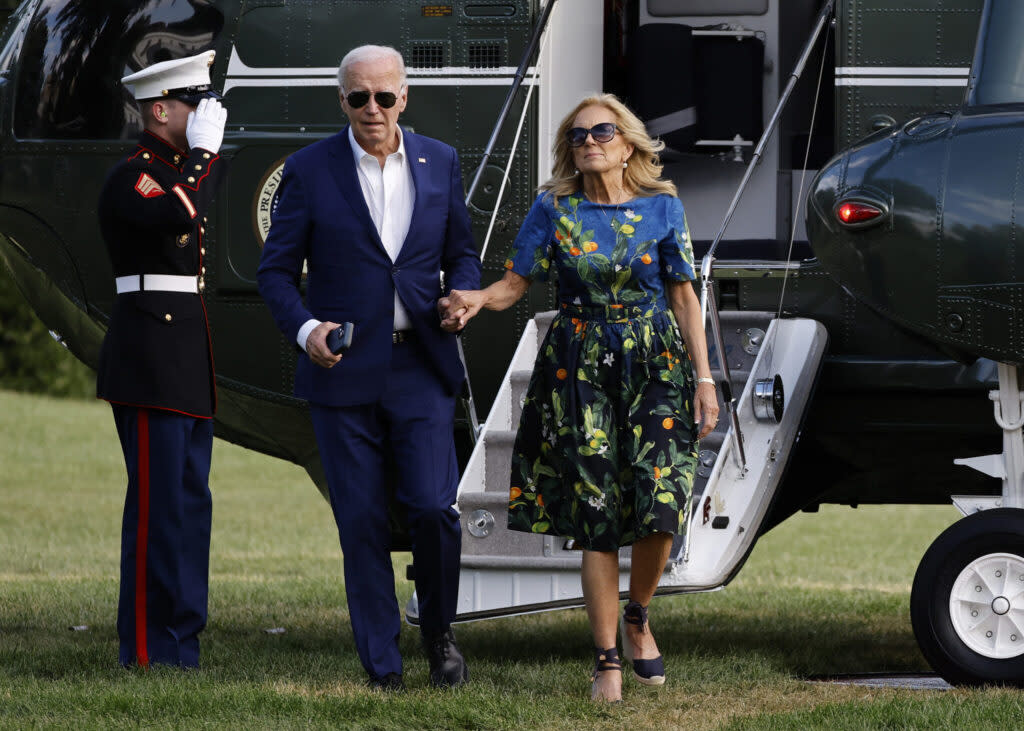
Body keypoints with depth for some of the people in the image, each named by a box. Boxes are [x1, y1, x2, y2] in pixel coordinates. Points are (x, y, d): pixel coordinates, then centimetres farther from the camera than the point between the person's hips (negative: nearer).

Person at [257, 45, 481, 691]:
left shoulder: (440, 163, 7)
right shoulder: (310, 170, -1)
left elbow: (462, 253, 16)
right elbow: (276, 270, 1)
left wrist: (462, 295, -6)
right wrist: (304, 327, -17)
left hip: (420, 367, 1)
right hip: (344, 369, -1)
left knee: (434, 509, -9)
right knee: (362, 523, 0)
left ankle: (439, 630, 18)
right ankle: (383, 671, 9)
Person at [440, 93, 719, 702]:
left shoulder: (662, 207, 3)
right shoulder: (553, 209, 3)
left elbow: (684, 297, 4)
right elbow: (517, 283, 3)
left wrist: (704, 378, 0)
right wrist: (477, 299, -19)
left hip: (655, 365, 0)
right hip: (581, 370, 0)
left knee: (660, 507, -12)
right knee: (598, 517, -3)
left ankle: (638, 617, 17)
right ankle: (608, 660, 5)